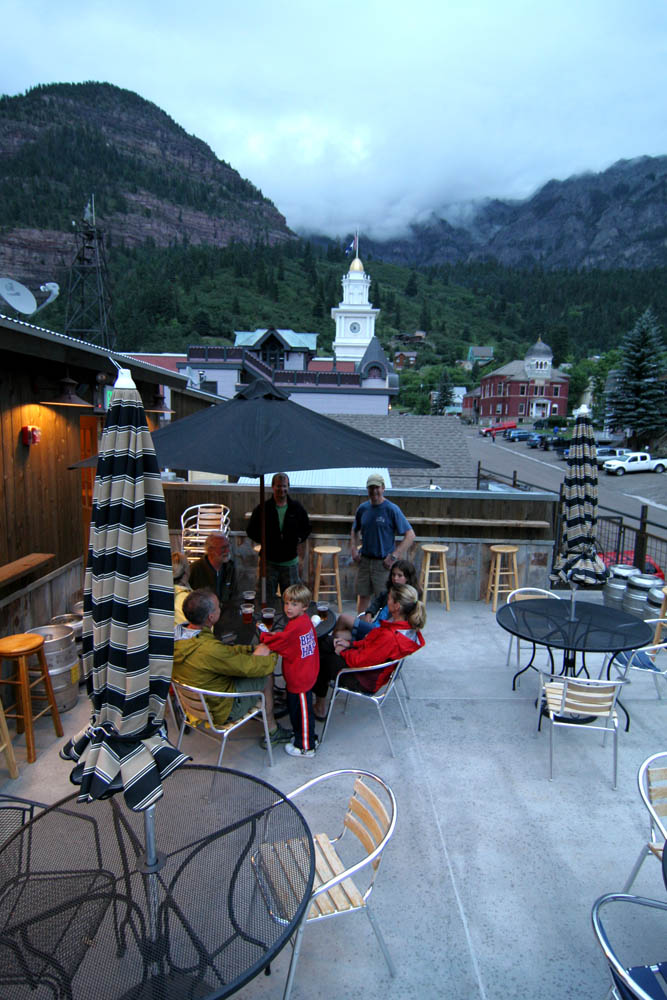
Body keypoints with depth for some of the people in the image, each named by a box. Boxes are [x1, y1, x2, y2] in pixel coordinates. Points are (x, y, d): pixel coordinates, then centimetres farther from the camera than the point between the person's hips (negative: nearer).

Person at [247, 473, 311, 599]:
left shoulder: (297, 508, 2)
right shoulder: (262, 508, -2)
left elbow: (306, 528, 14)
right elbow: (251, 531, 3)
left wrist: (299, 539, -5)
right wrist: (265, 539, -12)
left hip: (290, 561, 1)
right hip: (269, 561, -1)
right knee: (267, 598, 6)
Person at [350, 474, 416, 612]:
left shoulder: (392, 509, -10)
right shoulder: (362, 508, 4)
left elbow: (410, 535, -13)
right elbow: (355, 530, 22)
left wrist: (394, 556, -18)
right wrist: (353, 548, 5)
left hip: (384, 563, -4)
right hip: (364, 560, 4)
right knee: (363, 597, 12)